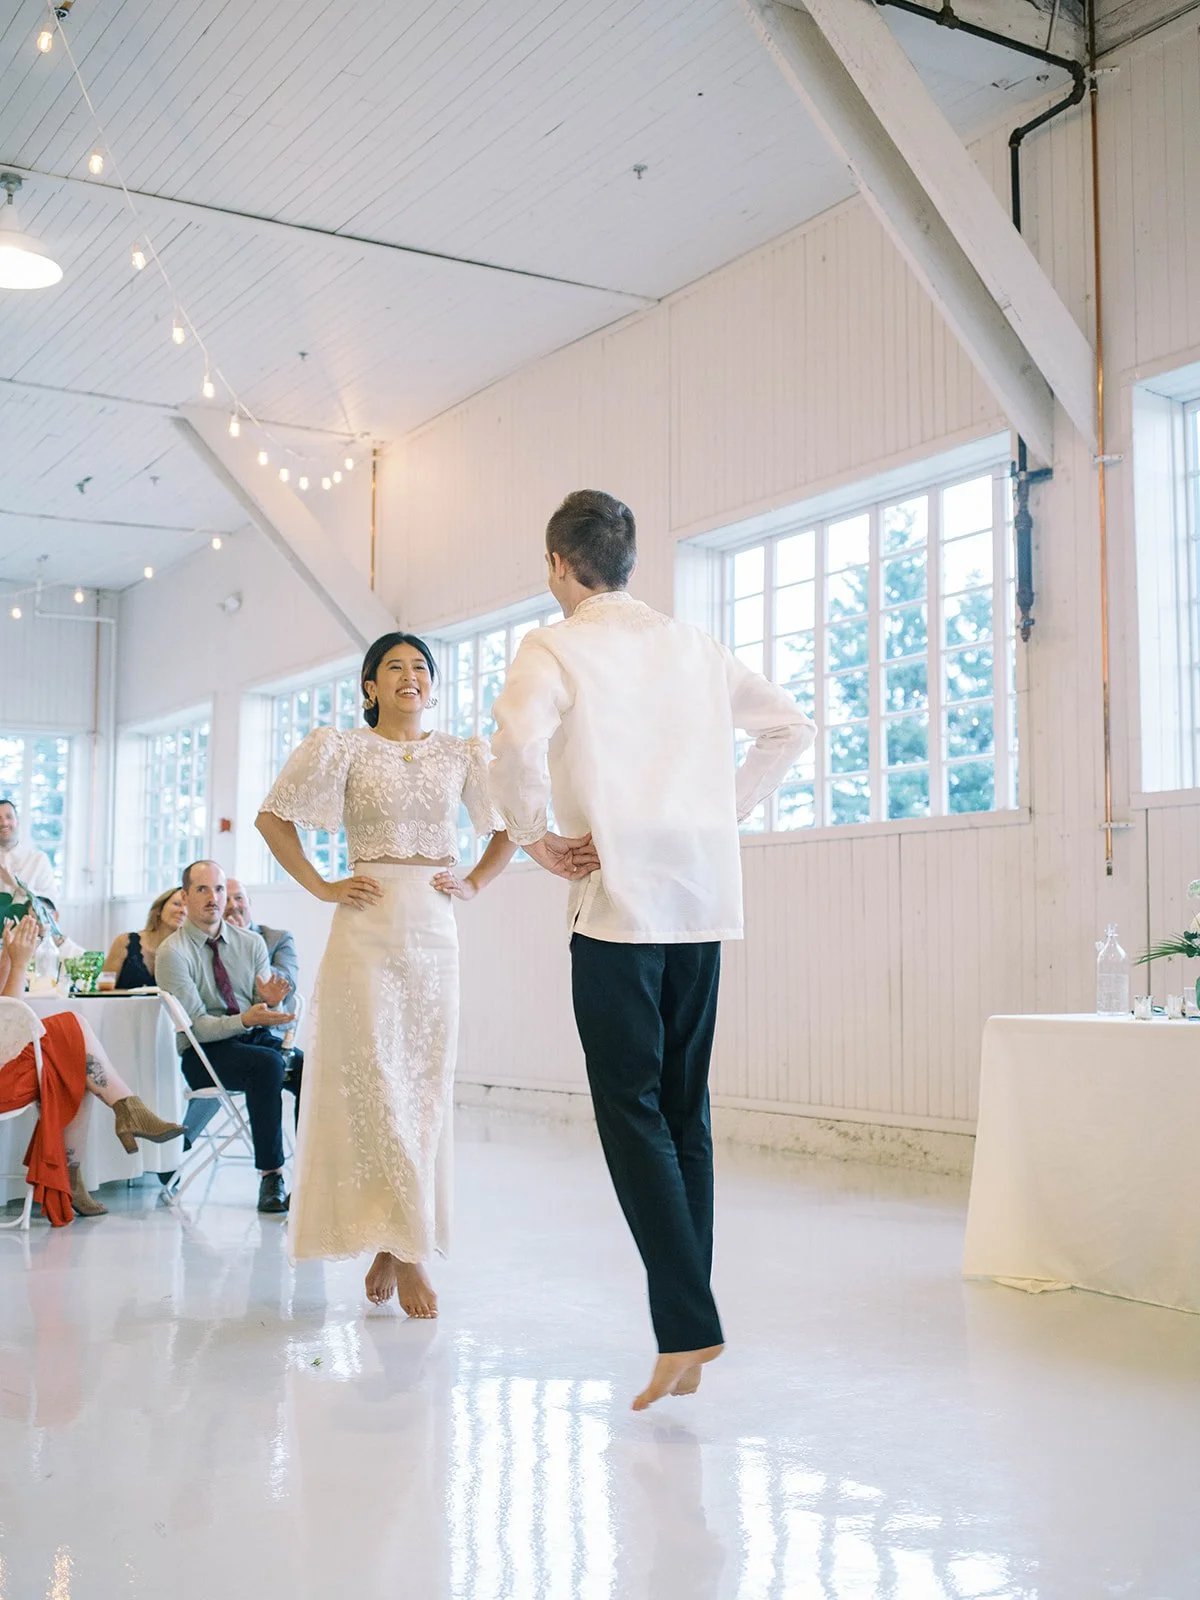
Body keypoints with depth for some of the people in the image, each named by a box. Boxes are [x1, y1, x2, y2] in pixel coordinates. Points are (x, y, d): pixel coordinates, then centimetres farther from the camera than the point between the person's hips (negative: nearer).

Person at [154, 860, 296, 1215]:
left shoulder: (251, 943, 10)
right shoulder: (172, 953, -5)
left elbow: (268, 1014, 7)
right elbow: (197, 1025, -12)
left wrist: (271, 1001, -17)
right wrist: (246, 1020, -29)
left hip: (259, 1039, 5)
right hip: (206, 1054, -4)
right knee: (267, 1065, -34)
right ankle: (270, 1177, -27)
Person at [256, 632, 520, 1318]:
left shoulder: (462, 754, 11)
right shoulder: (344, 749, 4)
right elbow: (274, 816, 8)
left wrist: (472, 884, 8)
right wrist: (322, 887, 1)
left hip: (436, 932, 3)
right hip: (367, 931, -3)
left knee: (426, 1090, 3)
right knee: (374, 1086, -8)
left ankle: (392, 1246, 14)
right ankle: (405, 1251, -1)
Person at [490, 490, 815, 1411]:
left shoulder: (555, 648, -2)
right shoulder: (693, 646, 15)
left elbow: (518, 740, -22)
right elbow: (791, 728, 18)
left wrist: (533, 837, -7)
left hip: (619, 900, -5)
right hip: (705, 896, 6)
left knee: (631, 1110, -3)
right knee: (685, 1108, 10)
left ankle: (687, 1324, -11)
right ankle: (687, 1325, 13)